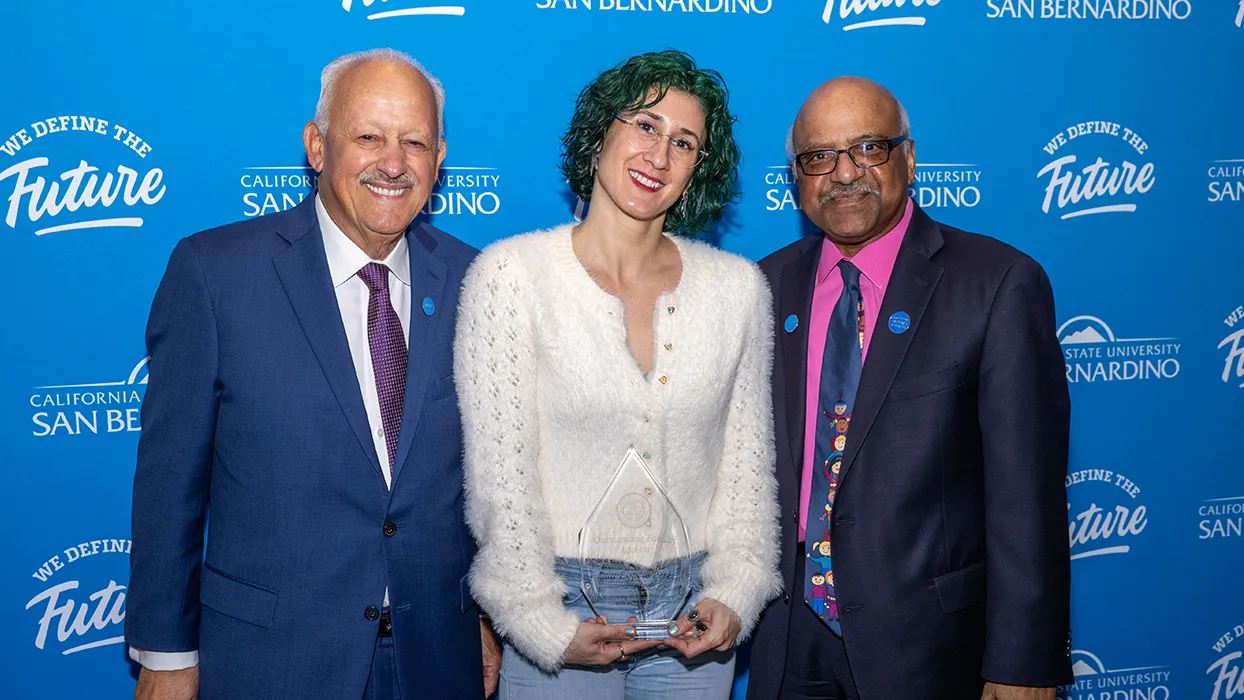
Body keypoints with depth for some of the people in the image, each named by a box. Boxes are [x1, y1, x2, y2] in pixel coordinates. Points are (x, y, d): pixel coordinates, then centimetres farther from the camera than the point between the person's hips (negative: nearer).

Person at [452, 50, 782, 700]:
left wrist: (734, 595, -4)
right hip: (562, 609, -2)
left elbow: (748, 458, 6)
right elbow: (498, 467, -8)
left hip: (693, 621, 3)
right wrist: (544, 623, -11)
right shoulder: (511, 273, -7)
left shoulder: (738, 286, 1)